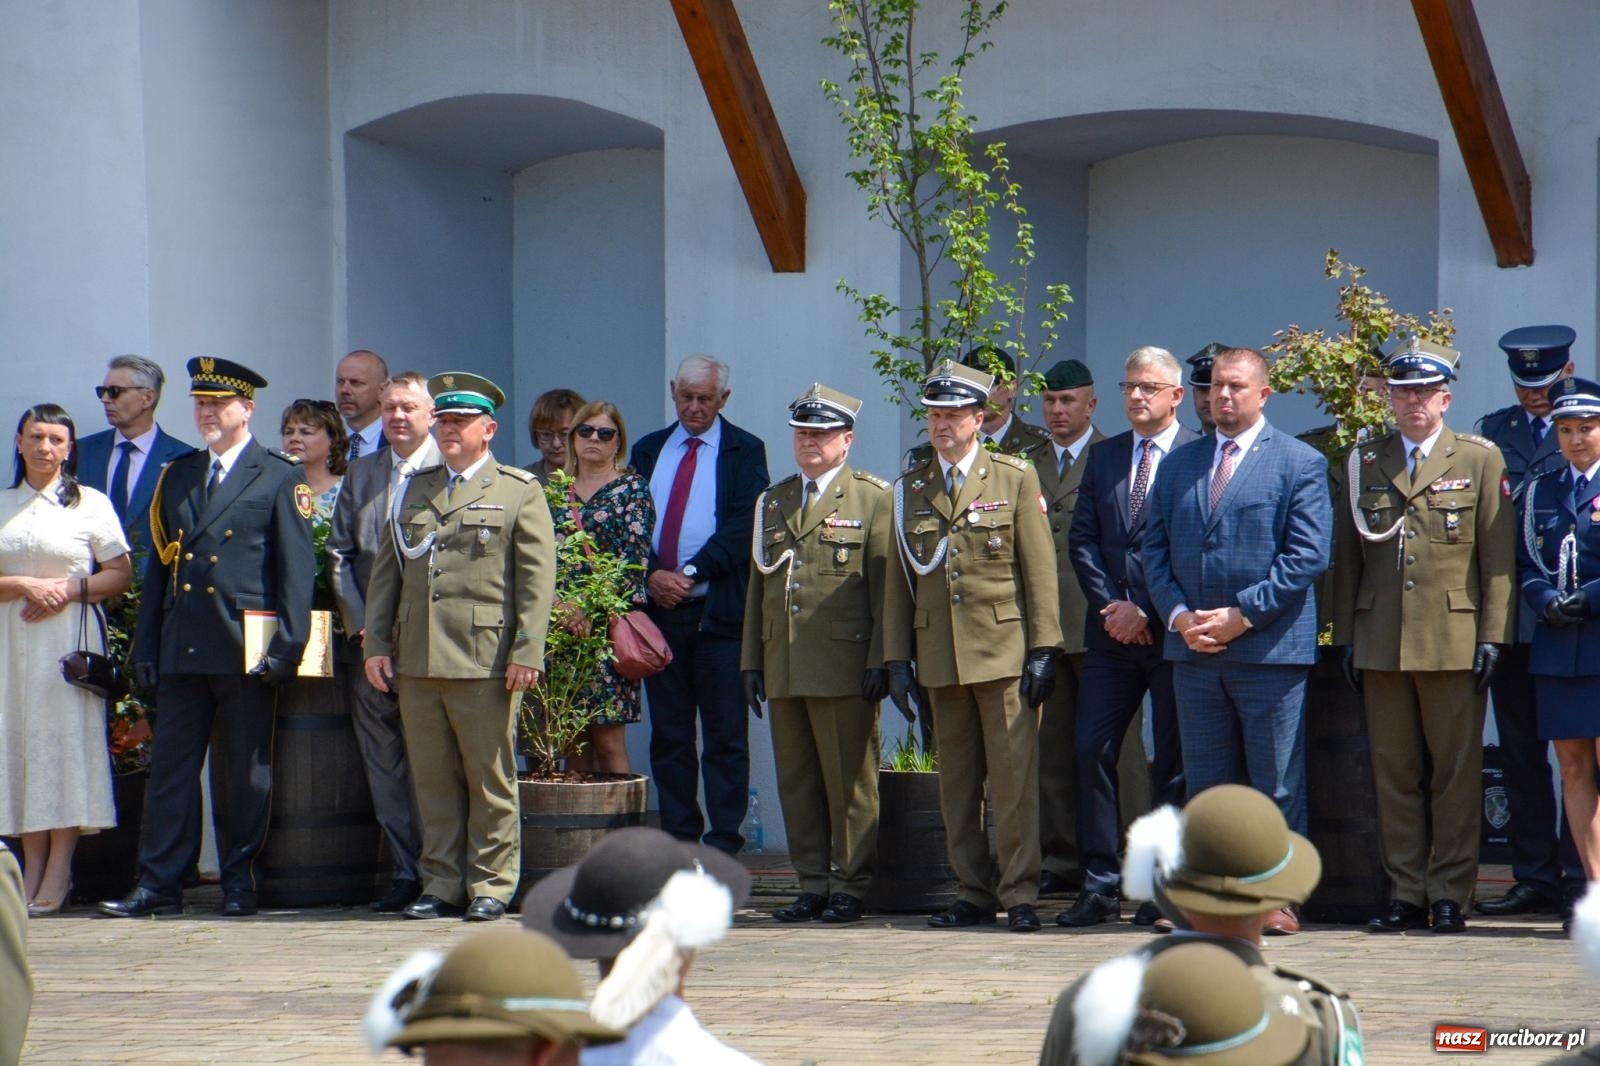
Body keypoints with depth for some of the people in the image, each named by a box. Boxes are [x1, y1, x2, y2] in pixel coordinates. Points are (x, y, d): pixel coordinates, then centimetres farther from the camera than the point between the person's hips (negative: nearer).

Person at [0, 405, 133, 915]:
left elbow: (121, 574, 1)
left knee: (65, 739, -7)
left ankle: (58, 871, -6)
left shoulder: (91, 505, 4)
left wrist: (69, 589, -13)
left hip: (69, 636, -3)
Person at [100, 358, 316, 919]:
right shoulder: (178, 476, 16)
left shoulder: (280, 478, 1)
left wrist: (287, 646, -12)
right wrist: (146, 646, 9)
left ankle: (240, 883, 10)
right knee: (170, 766, 2)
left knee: (244, 772, 2)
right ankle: (158, 884, 3)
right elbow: (159, 564, 16)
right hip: (181, 652, 4)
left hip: (246, 651, -4)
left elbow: (297, 568, -3)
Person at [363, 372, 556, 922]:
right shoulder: (414, 490, 18)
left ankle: (490, 887, 5)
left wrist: (527, 652, -11)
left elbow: (536, 580, -2)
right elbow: (385, 572, 17)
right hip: (417, 660, 5)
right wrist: (376, 643, 8)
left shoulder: (520, 492, 5)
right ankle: (442, 885, 11)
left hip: (486, 663, -5)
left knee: (490, 781, -1)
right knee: (432, 780, 6)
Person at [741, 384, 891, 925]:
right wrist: (752, 661, 12)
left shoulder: (872, 499, 2)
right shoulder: (773, 502, 18)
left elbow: (885, 586, -3)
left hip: (845, 666, -5)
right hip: (784, 668, 5)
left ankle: (850, 886, 3)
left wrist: (879, 659, -11)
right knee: (796, 780, 6)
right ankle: (813, 885, 12)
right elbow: (757, 585, 19)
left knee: (849, 780, -3)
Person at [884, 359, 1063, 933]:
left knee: (1014, 778, -6)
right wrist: (896, 658, 7)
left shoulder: (1015, 478, 4)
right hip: (940, 659, 4)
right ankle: (974, 894, 11)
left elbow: (1040, 569, 0)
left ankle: (1019, 895, -3)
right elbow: (899, 579, 13)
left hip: (1004, 652, -3)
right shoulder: (909, 489, 13)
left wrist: (1043, 649, -6)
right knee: (956, 783, 5)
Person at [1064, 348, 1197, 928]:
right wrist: (1109, 605, -3)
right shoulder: (1103, 457, 14)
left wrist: (1148, 612, -12)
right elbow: (1082, 538, 11)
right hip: (1112, 632, 5)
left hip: (1172, 630, -5)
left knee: (1173, 762, 1)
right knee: (1091, 749, -3)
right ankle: (1100, 884, 2)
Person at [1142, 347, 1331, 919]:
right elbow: (1155, 550, 13)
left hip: (1270, 646, -5)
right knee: (1205, 782, 7)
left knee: (1277, 784, -2)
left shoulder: (1299, 463, 1)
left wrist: (1241, 614, -14)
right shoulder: (1179, 464, 15)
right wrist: (1178, 615, -4)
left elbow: (1307, 557, -8)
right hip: (1193, 650, 5)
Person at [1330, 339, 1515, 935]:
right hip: (1381, 642, 3)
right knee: (1393, 772, 4)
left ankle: (1450, 896, 3)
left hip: (1454, 641, -3)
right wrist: (1344, 637, 7)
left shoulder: (1480, 460, 6)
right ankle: (1406, 894, 9)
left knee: (1456, 773, -2)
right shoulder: (1363, 463, 13)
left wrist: (1492, 637, -5)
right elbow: (1346, 556, 14)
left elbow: (1498, 558, 2)